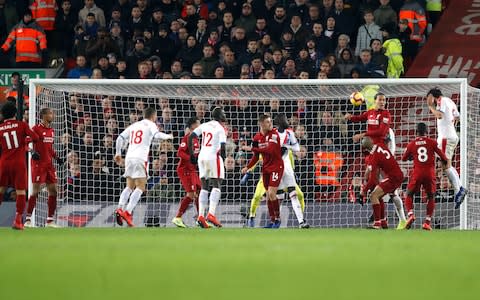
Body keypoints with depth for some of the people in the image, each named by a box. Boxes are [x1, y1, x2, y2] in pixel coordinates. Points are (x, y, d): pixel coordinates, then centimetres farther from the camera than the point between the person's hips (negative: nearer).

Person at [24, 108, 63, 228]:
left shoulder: (51, 130, 15)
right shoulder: (36, 128, -8)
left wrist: (56, 157, 12)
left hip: (49, 164, 8)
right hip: (38, 163, -8)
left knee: (53, 191, 5)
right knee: (35, 191, -9)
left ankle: (50, 220, 11)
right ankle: (28, 220, -4)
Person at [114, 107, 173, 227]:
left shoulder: (134, 125, 22)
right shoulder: (150, 125, 5)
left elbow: (120, 138, 16)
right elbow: (157, 135, -13)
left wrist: (118, 154, 23)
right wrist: (168, 136, 5)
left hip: (129, 157, 6)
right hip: (141, 158, -6)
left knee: (129, 187, 15)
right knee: (140, 188, -6)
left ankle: (120, 208, -5)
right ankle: (128, 212, -21)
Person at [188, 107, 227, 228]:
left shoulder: (204, 126, 12)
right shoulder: (221, 128, -4)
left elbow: (190, 137, 6)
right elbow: (222, 147, -14)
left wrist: (192, 154, 12)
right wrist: (223, 156, 3)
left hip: (202, 157, 6)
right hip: (214, 157, -6)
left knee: (204, 188, 9)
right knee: (216, 187, -2)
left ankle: (201, 216, -1)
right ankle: (211, 214, -16)